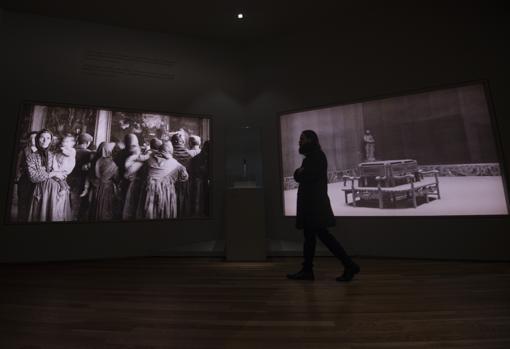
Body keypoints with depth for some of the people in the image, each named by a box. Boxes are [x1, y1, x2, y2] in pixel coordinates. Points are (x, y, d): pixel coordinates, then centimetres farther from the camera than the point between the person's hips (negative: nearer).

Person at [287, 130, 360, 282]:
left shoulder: (317, 155, -9)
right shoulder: (310, 156, 19)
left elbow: (312, 176, -19)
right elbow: (298, 175, 14)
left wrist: (301, 173, -1)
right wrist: (300, 173, -7)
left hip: (315, 202, -10)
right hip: (309, 202, 10)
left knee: (322, 234, -7)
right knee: (309, 235, 11)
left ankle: (350, 265, 4)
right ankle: (307, 270, 19)